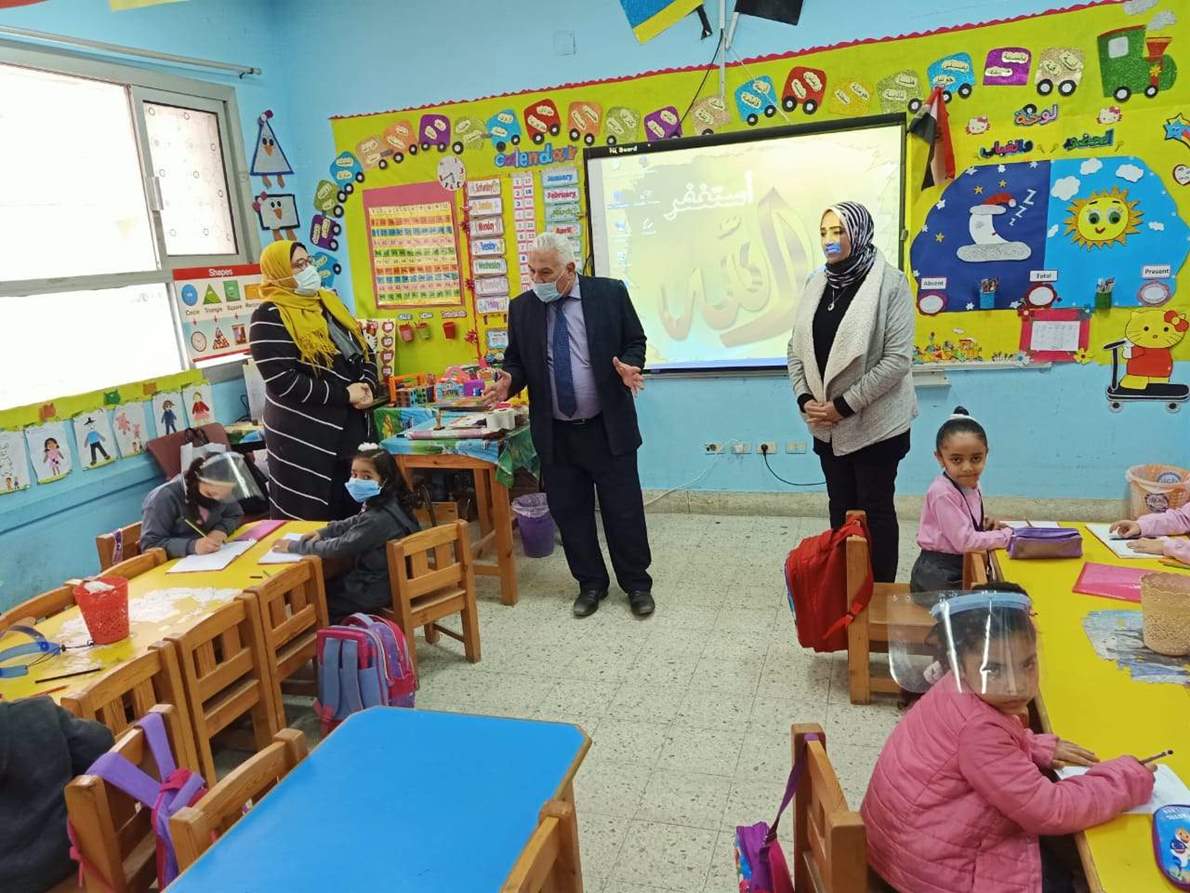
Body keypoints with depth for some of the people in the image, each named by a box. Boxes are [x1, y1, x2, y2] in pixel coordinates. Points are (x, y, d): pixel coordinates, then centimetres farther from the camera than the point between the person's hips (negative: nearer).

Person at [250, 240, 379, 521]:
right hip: (304, 439, -7)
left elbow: (363, 351, 18)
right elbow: (283, 381, -19)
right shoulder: (269, 317, -10)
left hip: (352, 427, 7)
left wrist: (367, 386, -3)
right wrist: (344, 395, -18)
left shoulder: (328, 302, 12)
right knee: (315, 520, -1)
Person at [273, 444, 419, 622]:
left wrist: (295, 546, -15)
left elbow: (339, 548, -25)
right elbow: (355, 522, 17)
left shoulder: (378, 519, -31)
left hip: (374, 591, -8)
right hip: (386, 579, 8)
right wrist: (323, 532, 5)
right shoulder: (385, 505, -2)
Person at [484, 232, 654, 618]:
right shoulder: (521, 307, 3)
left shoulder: (610, 293, -4)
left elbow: (634, 342, 3)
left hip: (608, 427, -2)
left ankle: (637, 584, 24)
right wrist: (509, 381, -12)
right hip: (555, 434, 3)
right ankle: (590, 583, 29)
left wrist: (630, 366, -17)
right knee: (570, 513, 11)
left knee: (624, 510, 6)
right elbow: (516, 360, 10)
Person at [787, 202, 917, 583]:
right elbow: (797, 347, 8)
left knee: (875, 509, 6)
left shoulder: (889, 282, -12)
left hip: (874, 423, -5)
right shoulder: (816, 283, 6)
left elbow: (898, 359, -17)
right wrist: (805, 399, -5)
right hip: (826, 423, 6)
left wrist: (844, 405, -18)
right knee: (841, 507, 16)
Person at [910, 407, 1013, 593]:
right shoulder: (943, 494, -23)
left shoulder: (971, 486, 3)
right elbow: (965, 541, -23)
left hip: (961, 569, 8)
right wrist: (1007, 535, -14)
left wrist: (985, 526, -2)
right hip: (937, 576, -8)